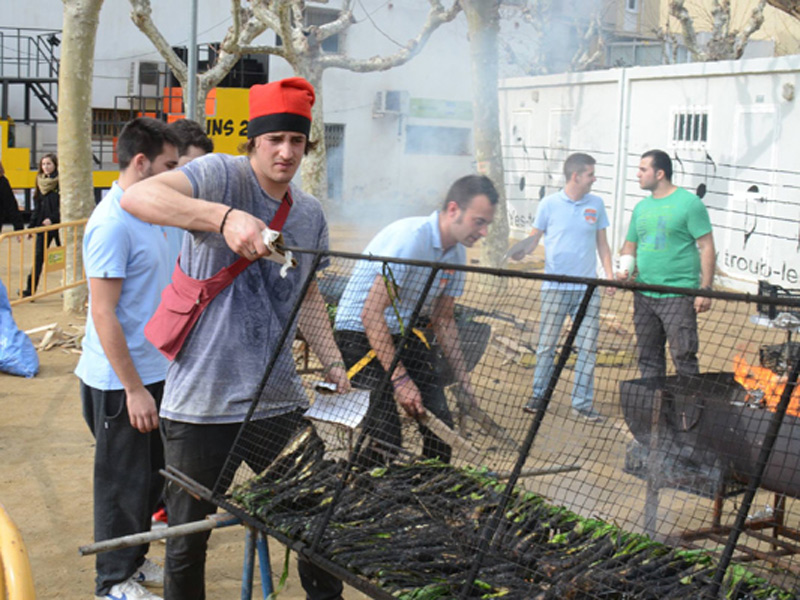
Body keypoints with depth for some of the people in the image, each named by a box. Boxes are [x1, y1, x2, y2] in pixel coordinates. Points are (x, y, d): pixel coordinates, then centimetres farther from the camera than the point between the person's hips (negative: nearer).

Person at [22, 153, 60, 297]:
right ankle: (31, 289, 2)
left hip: (58, 225, -5)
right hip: (42, 225, 5)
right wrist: (31, 226, 11)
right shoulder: (41, 181, 11)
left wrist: (52, 219, -20)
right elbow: (37, 207, 15)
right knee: (39, 256, 2)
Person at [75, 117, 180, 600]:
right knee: (123, 483, 5)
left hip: (151, 373, 9)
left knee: (152, 475, 20)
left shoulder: (145, 213, 9)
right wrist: (133, 390, -22)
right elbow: (103, 314, -23)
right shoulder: (113, 224, -21)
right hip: (121, 382, -9)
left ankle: (134, 561, 36)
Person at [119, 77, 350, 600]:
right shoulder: (223, 175, -11)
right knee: (188, 542, 8)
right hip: (202, 401, -5)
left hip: (280, 401, 5)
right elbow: (138, 197, -29)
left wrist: (333, 363, 13)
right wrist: (225, 217, -42)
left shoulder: (310, 213, 10)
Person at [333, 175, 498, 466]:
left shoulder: (457, 253, 1)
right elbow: (371, 313, -26)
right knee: (385, 441, -17)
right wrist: (400, 379, -26)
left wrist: (462, 377, 8)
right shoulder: (410, 237, -25)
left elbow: (442, 319, 14)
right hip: (360, 332, -7)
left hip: (406, 333, 8)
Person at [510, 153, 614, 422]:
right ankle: (538, 395, 17)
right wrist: (520, 252, -16)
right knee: (546, 345, 2)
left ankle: (582, 403, 9)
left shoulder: (596, 204, 8)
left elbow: (602, 243, 14)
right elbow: (534, 238, 6)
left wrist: (609, 275, 4)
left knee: (588, 347, 1)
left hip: (587, 288, 2)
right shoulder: (550, 203, 0)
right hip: (555, 286, -2)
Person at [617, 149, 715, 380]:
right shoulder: (641, 207, 14)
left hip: (678, 295, -7)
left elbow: (707, 247, -7)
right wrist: (624, 269, 1)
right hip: (643, 295, 7)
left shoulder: (689, 203, -5)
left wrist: (705, 289, -13)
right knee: (648, 357, 12)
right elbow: (630, 245, 22)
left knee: (683, 357, -7)